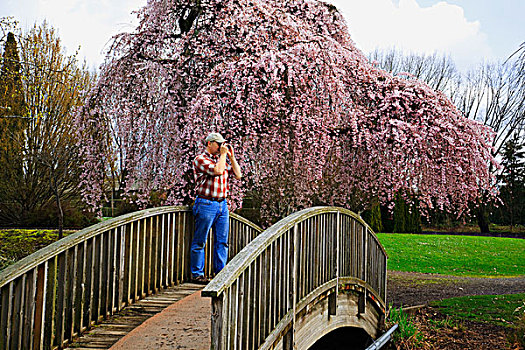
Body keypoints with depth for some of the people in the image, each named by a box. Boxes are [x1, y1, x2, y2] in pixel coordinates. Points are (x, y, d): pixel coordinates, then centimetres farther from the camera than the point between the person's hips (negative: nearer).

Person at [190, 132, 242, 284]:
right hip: (206, 204, -7)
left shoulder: (221, 160, 18)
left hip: (222, 204, 7)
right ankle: (197, 274, 5)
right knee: (200, 241, -1)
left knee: (222, 242, 8)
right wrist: (223, 154, -8)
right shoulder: (200, 159, -5)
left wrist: (231, 157, 10)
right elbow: (218, 170, -19)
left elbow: (238, 175, 14)